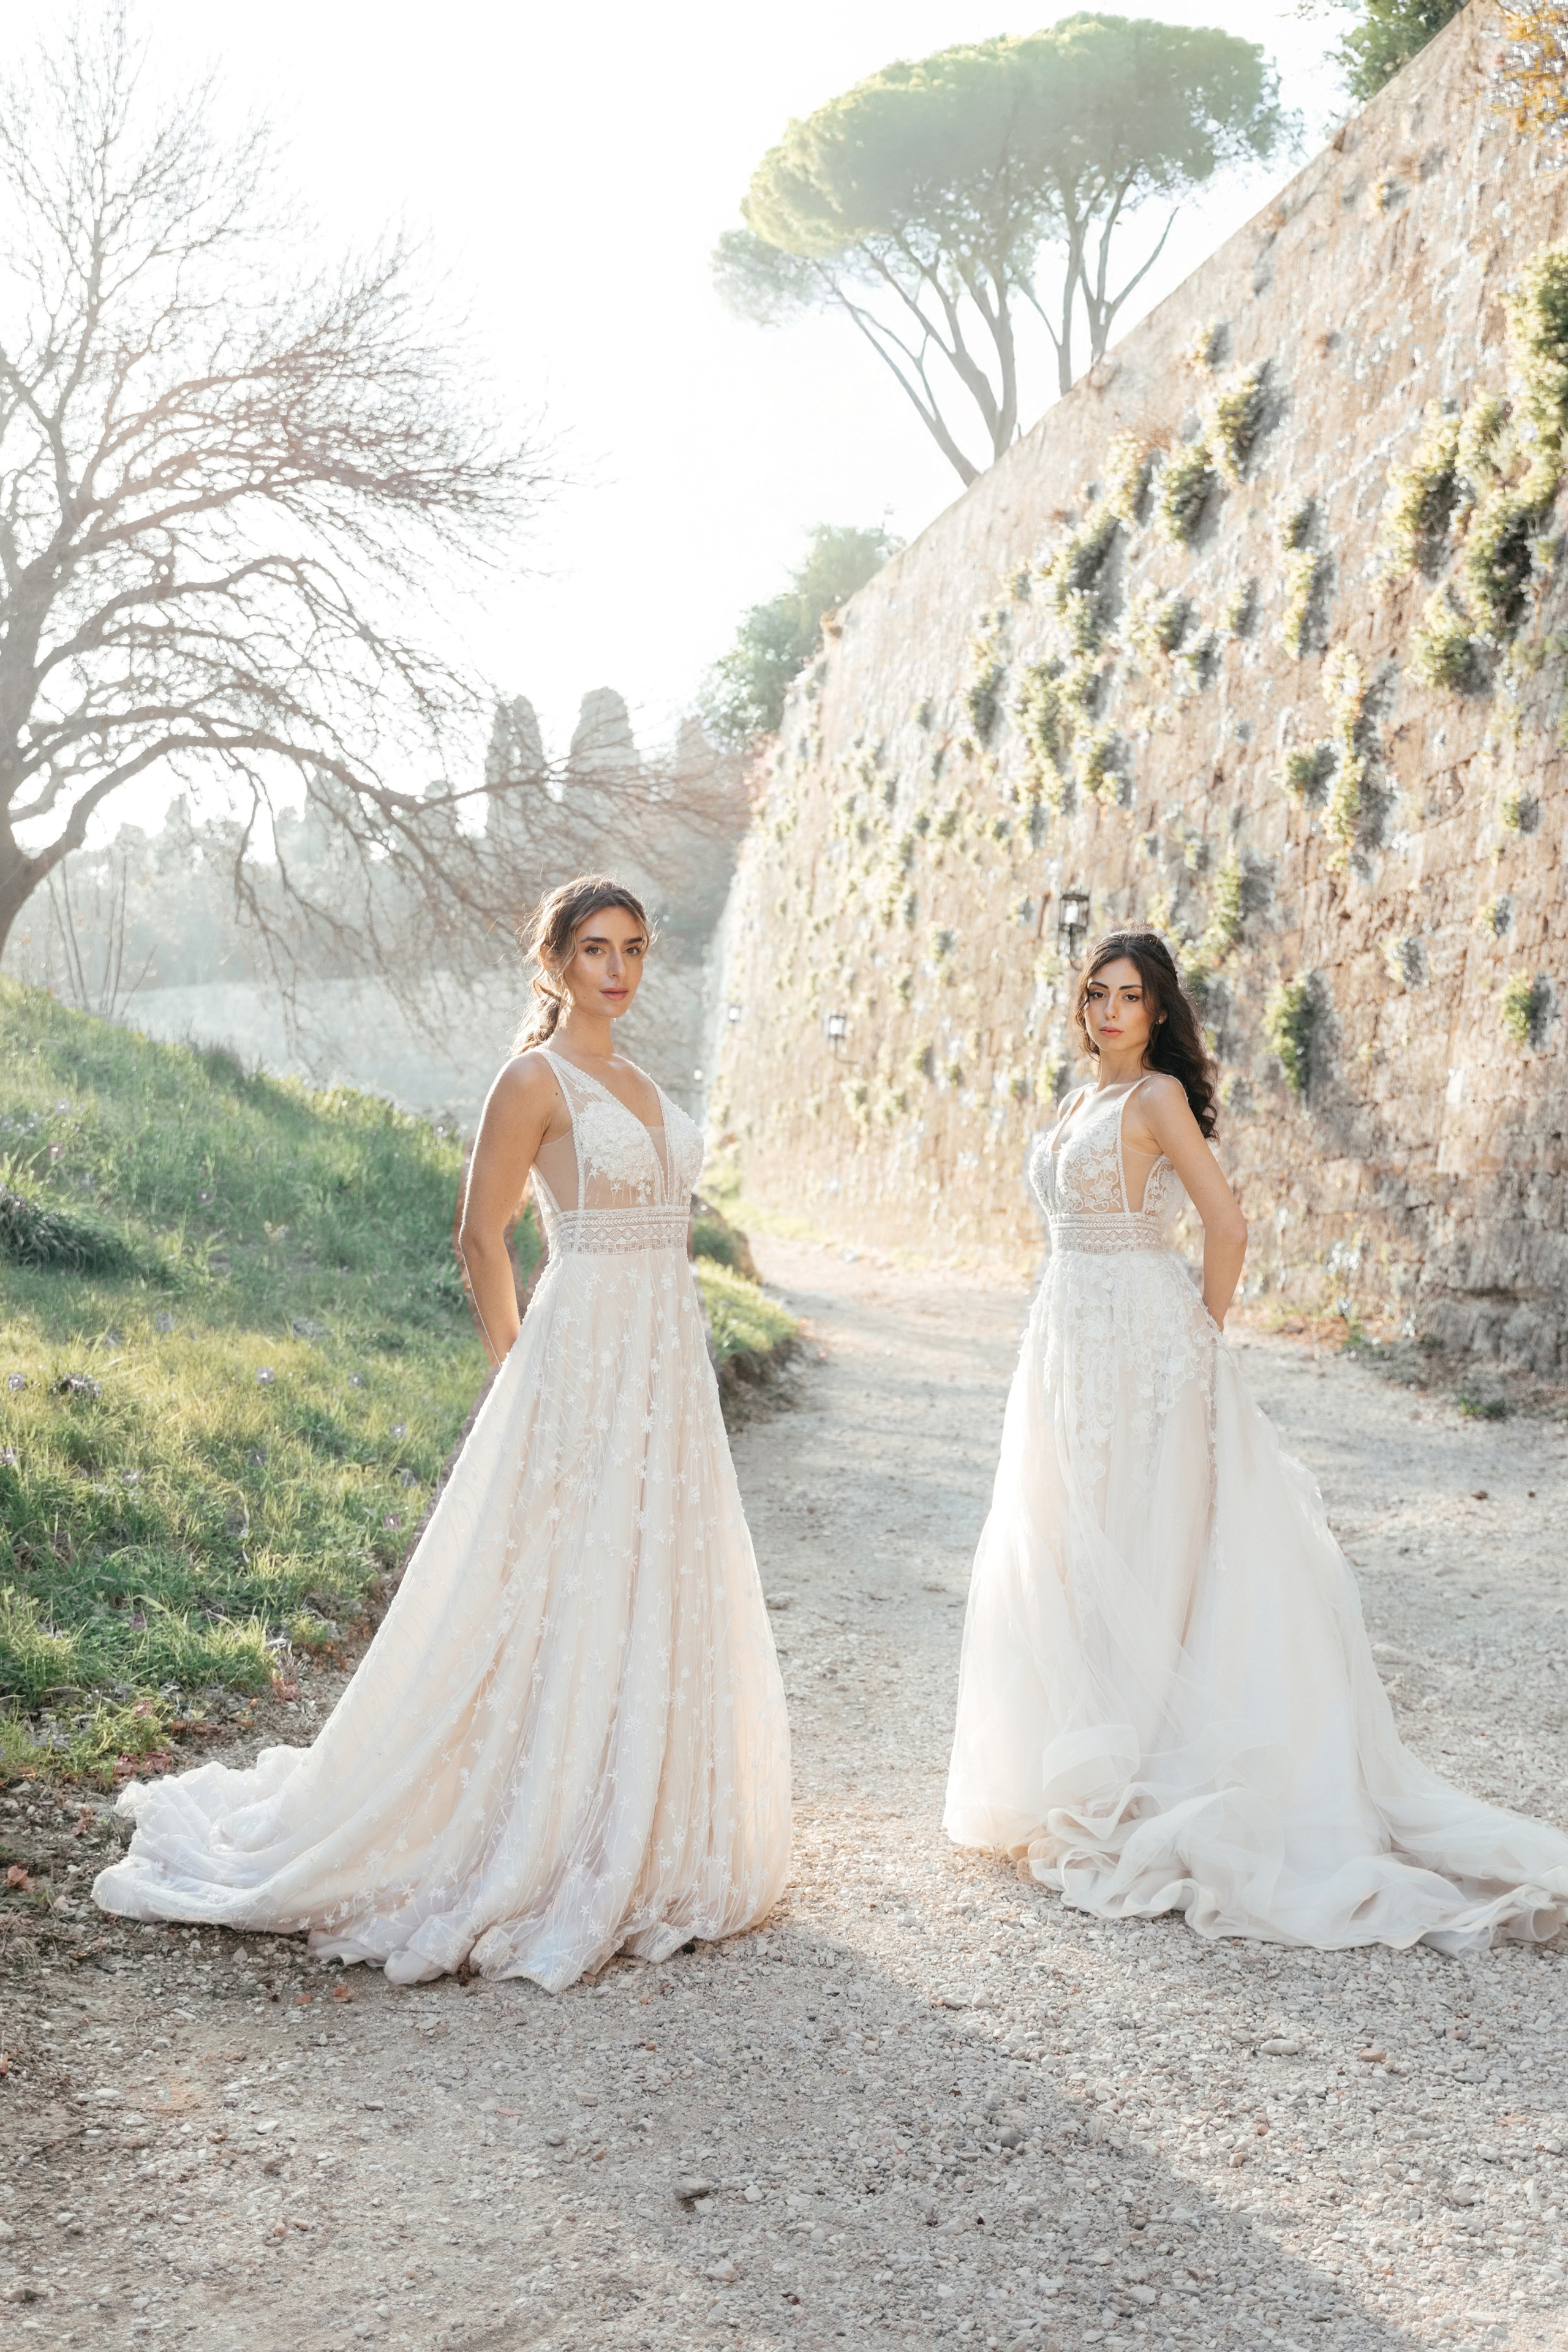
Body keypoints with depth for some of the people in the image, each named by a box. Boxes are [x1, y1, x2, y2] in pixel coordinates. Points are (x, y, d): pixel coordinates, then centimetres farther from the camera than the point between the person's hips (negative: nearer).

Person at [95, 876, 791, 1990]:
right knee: (563, 1602, -3)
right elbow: (482, 1237, -7)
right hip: (582, 1362, -8)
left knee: (660, 1602, 12)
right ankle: (539, 1851, 10)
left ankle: (645, 1844, 25)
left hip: (668, 1365, 8)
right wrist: (518, 1367, -2)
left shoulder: (638, 1082, 15)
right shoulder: (536, 1079, -9)